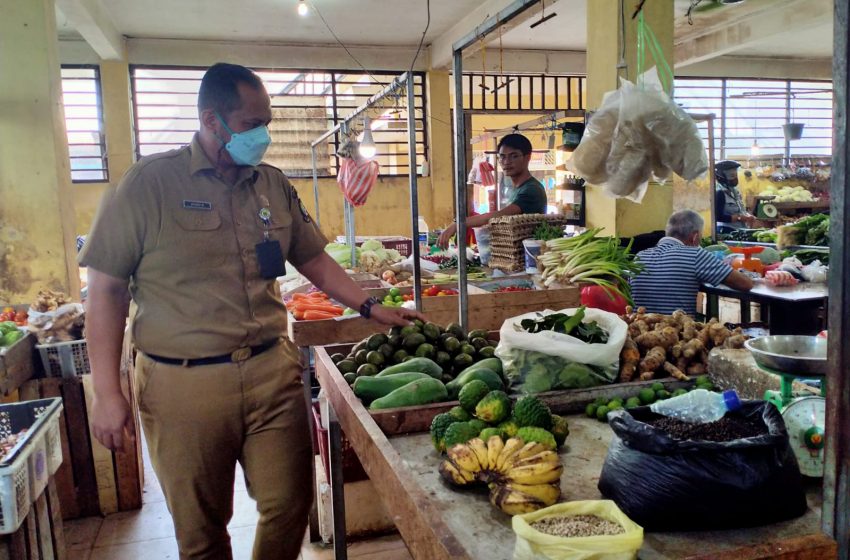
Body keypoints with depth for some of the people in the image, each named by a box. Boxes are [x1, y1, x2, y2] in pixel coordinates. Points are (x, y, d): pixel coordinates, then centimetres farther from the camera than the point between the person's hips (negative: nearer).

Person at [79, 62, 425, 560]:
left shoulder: (274, 185, 7)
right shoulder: (148, 184, -6)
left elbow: (312, 259, 15)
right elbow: (107, 289, -5)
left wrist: (371, 307, 5)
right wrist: (107, 394, -8)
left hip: (273, 373, 4)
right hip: (183, 384, -3)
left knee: (290, 506, 9)